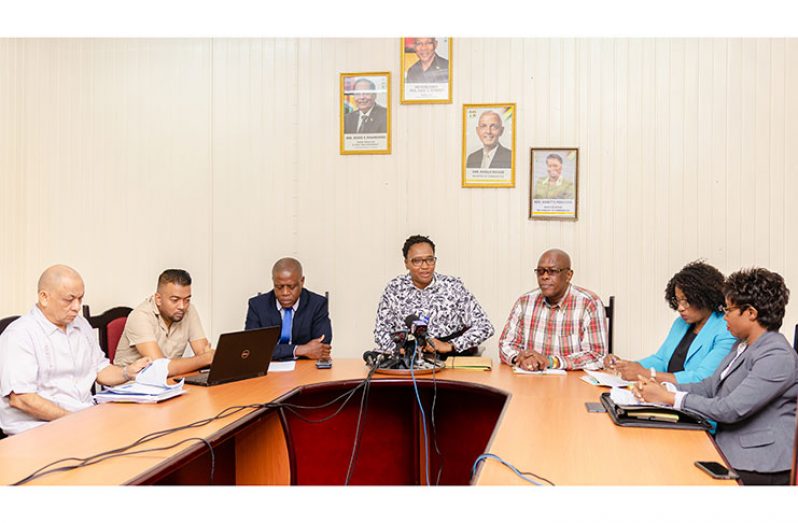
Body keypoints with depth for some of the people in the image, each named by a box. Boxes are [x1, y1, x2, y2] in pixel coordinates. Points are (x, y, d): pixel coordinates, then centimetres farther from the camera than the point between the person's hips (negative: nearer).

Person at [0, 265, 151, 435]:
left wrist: (128, 372, 2)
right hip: (37, 426, -7)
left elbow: (100, 369, 23)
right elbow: (19, 398, -16)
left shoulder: (81, 324, 16)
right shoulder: (20, 334, -8)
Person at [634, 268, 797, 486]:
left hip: (758, 465, -8)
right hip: (728, 447, 8)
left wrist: (669, 398, -19)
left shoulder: (777, 357, -18)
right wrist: (661, 387, -3)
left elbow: (731, 410, -24)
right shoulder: (743, 345, 13)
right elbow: (710, 386, 13)